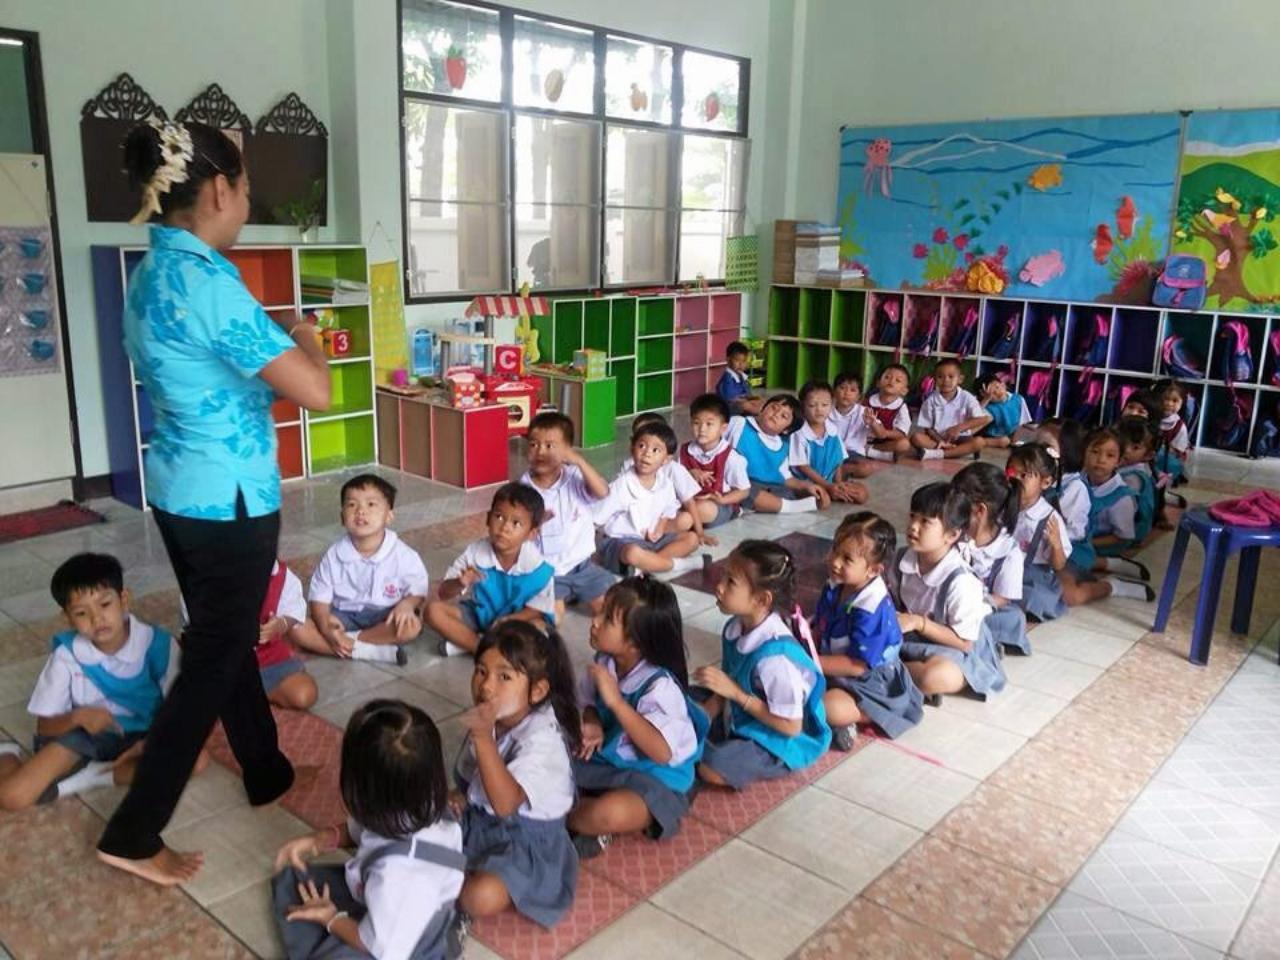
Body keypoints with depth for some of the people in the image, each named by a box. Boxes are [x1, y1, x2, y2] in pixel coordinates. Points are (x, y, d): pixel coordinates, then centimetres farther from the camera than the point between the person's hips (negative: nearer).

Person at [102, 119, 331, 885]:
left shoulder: (151, 273, 7)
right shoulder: (207, 281, -23)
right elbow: (316, 392, -25)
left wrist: (273, 335, 13)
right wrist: (301, 332, -6)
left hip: (179, 489, 10)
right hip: (229, 499, -10)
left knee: (224, 640, 20)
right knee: (213, 659, 4)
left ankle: (268, 773, 38)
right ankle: (134, 833, 15)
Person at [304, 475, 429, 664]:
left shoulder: (404, 556, -10)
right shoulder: (334, 556, -5)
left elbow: (419, 592, -5)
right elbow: (319, 599, -2)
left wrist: (407, 604, -30)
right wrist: (327, 629, -22)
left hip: (384, 617, -2)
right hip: (344, 616, 2)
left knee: (411, 625, -33)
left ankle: (350, 641, -21)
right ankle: (373, 651, -28)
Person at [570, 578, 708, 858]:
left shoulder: (660, 685, -28)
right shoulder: (605, 662, -7)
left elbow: (663, 753, -34)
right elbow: (590, 703, 12)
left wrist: (616, 701, -36)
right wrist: (592, 725, -14)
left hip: (652, 777, -7)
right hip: (605, 761, 7)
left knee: (610, 813, -34)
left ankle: (564, 816, -3)